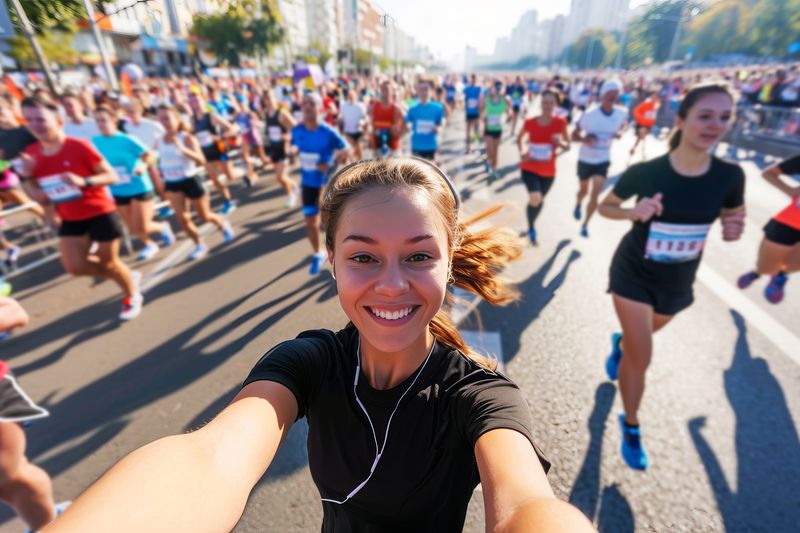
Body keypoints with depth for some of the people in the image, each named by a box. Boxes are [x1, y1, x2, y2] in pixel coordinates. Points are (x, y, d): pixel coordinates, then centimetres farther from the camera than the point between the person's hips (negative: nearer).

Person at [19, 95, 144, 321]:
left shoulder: (79, 146, -15)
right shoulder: (31, 154, 1)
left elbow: (112, 176, -14)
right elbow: (40, 198, 5)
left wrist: (84, 181, -28)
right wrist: (28, 177, -12)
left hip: (101, 213, -6)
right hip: (70, 219, 6)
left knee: (109, 262, 5)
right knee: (74, 266, 0)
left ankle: (132, 296, 31)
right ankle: (128, 276, 25)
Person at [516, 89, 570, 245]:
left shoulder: (560, 122, -8)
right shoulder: (530, 122, -9)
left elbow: (567, 146, -1)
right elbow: (519, 138, 10)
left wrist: (561, 143, -24)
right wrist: (522, 150, -10)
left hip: (548, 171, 2)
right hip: (529, 168, -2)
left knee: (540, 200, 18)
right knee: (535, 199, -23)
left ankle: (531, 226, 47)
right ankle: (531, 229, 4)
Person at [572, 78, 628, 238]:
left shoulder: (622, 113, -9)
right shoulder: (589, 115, -19)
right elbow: (574, 135, -11)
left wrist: (619, 133, -9)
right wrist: (584, 139, -33)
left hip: (603, 160, 1)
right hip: (585, 159, -1)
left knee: (595, 195, -8)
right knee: (584, 190, 18)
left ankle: (585, 224, 8)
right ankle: (578, 204, 54)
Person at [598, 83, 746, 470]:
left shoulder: (730, 176, -11)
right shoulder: (645, 172, -19)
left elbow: (733, 216, 5)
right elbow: (605, 206, -5)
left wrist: (734, 229, -19)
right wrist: (634, 211, -26)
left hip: (678, 281, 4)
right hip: (633, 273, -3)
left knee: (642, 337, 28)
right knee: (641, 357, -2)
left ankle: (619, 343, 66)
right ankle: (631, 426, 21)